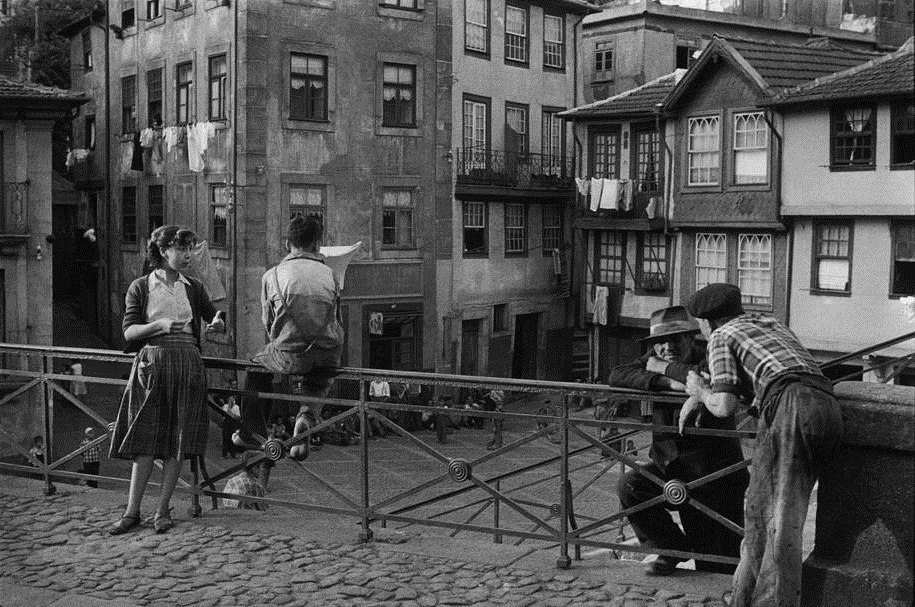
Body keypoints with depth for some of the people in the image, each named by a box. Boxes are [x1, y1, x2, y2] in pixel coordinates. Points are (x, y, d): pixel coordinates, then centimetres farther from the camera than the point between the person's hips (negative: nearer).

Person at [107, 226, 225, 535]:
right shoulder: (140, 288, 4)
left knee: (177, 441, 1)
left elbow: (215, 319, 15)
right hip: (151, 364, -2)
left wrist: (217, 322, -9)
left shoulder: (193, 288, 11)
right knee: (145, 439, -2)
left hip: (187, 364, 2)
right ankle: (132, 512, 5)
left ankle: (162, 510, 10)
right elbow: (129, 332, -2)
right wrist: (159, 325, -20)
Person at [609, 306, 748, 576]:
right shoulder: (653, 360, 4)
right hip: (670, 467, 5)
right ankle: (670, 549, -3)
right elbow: (617, 376, -11)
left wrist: (666, 368, -20)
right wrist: (667, 382, -24)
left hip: (716, 475, -4)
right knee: (630, 487, -24)